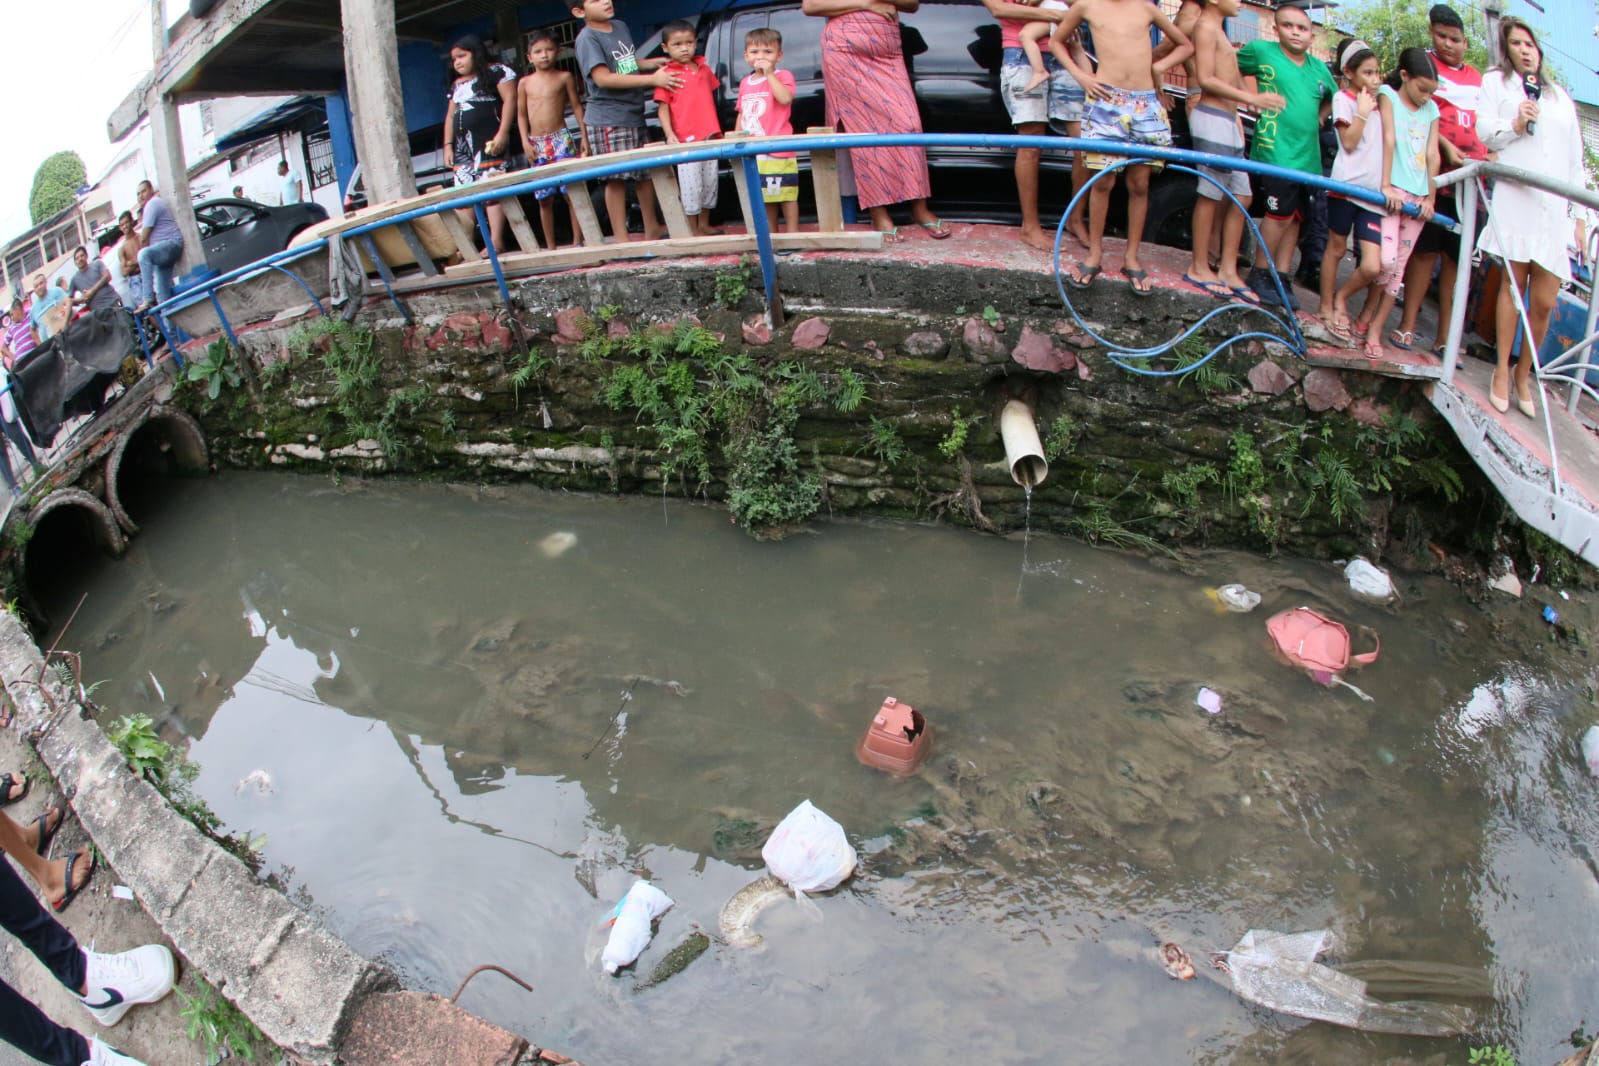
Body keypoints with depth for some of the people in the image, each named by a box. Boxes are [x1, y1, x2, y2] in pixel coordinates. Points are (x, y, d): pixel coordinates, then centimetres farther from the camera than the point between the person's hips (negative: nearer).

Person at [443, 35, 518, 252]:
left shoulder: (496, 71, 3)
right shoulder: (456, 85, 26)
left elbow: (510, 99, -7)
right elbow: (450, 116, 25)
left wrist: (502, 134, -15)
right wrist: (448, 145, 14)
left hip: (489, 141, -7)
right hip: (462, 144, 8)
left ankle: (496, 241, -17)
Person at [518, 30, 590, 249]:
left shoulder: (564, 77, 3)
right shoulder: (525, 83, 8)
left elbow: (577, 106, 6)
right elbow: (521, 114, 11)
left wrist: (584, 136, 0)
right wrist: (525, 141, 0)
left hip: (561, 139, -2)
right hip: (537, 144, 2)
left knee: (572, 192, -7)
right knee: (544, 198, 5)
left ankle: (578, 241, 0)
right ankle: (550, 246, 13)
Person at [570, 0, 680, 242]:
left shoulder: (621, 26, 13)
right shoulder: (587, 38, -11)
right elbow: (603, 78, -21)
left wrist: (651, 63, 6)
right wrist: (652, 79, -22)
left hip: (634, 115, 8)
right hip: (607, 120, -8)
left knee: (645, 172, 13)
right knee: (616, 178, -6)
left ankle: (652, 228, 24)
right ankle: (621, 238, -1)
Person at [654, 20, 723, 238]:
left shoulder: (704, 69, 11)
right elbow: (663, 108, -9)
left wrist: (717, 130, 18)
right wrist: (669, 135, -21)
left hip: (710, 137, 6)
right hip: (686, 140, -6)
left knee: (710, 182, 13)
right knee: (691, 185, -3)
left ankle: (704, 224, 25)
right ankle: (694, 230, 5)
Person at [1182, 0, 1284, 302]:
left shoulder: (1219, 30, 24)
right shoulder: (1206, 26, -6)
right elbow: (1206, 79, -16)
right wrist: (1252, 98, -18)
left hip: (1227, 121, 9)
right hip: (1212, 119, -9)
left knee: (1241, 197, 7)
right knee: (1210, 195, -6)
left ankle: (1228, 271, 9)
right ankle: (1200, 269, 1)